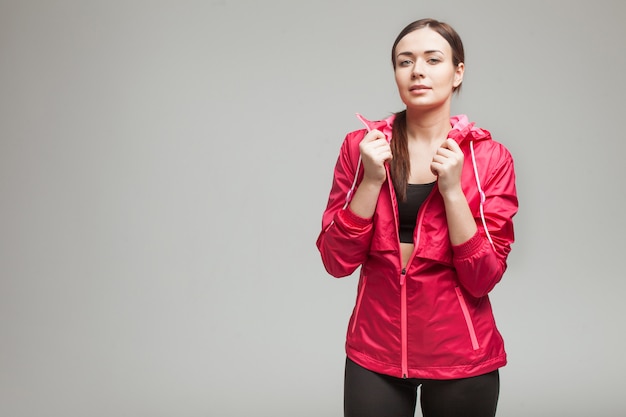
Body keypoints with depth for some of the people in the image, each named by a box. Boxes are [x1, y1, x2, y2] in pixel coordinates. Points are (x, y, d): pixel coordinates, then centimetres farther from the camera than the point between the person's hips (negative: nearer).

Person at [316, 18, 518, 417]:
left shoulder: (490, 158, -6)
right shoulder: (362, 146, -3)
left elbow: (482, 279, -11)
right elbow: (337, 261, -6)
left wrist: (452, 189, -19)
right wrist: (372, 179, -16)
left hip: (460, 354, 0)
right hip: (375, 351, 1)